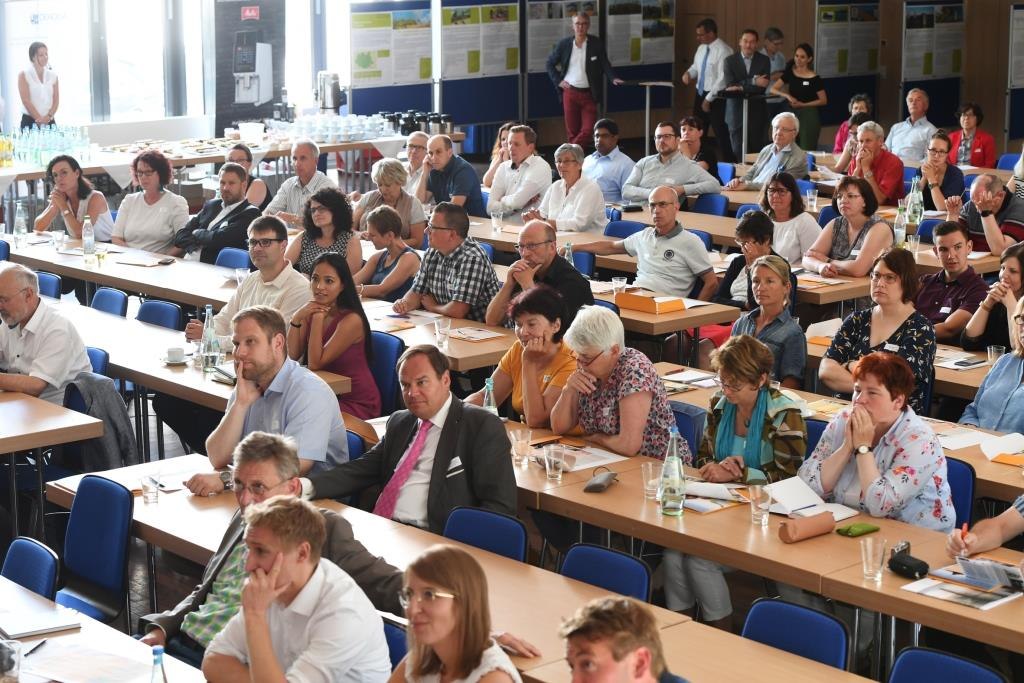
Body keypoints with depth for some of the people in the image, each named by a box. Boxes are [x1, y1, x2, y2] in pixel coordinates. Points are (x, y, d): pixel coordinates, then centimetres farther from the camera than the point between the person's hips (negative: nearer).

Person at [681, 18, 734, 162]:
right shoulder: (701, 48, 7)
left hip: (716, 97, -8)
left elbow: (722, 79, -20)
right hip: (700, 94, 8)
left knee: (721, 133, -3)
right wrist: (688, 73, -2)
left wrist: (709, 99, -18)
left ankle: (729, 164, 5)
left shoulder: (723, 51, -18)